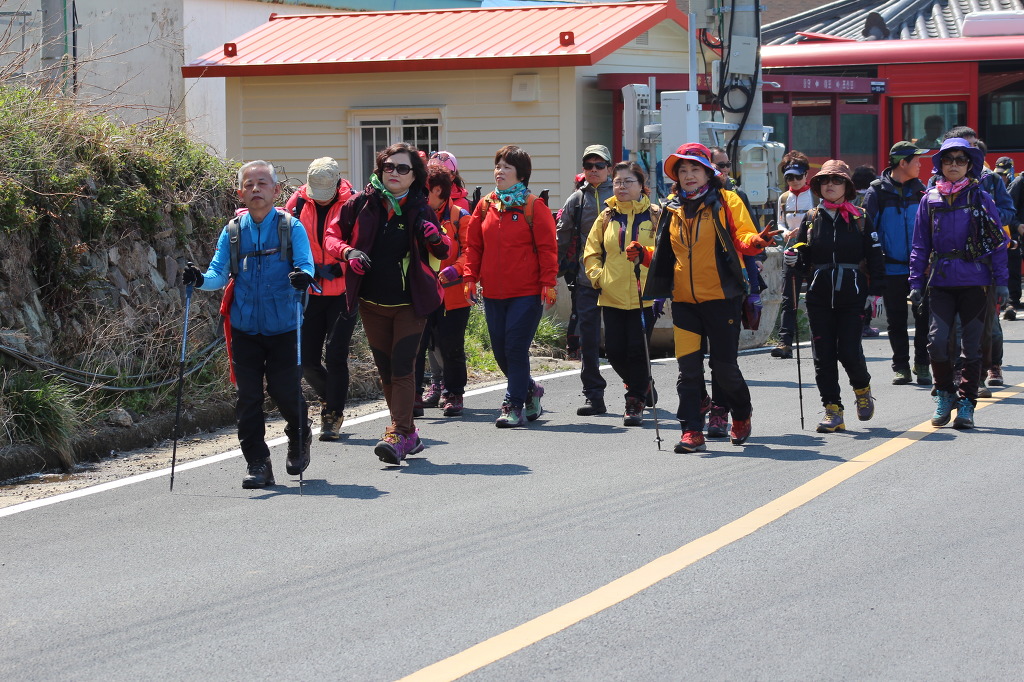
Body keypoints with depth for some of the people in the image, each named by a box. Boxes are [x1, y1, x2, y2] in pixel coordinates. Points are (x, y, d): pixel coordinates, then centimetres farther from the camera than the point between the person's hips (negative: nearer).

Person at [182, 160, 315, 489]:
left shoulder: (291, 227, -2)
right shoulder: (232, 231, 5)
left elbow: (305, 264, -12)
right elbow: (219, 273, 2)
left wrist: (303, 276, -36)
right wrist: (200, 280, -20)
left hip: (283, 326, -2)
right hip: (245, 327, 2)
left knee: (285, 390, 1)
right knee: (247, 396, 0)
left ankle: (299, 437, 33)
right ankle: (257, 463, 9)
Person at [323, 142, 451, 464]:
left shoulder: (420, 210, 0)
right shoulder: (361, 204, 0)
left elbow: (443, 252, 9)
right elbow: (332, 236, 7)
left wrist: (436, 239, -15)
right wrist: (348, 251, -14)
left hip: (410, 303, -2)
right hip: (372, 303, 2)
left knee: (402, 368, -13)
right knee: (386, 370, 9)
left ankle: (397, 436, -17)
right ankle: (409, 433, 22)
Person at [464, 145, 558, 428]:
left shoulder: (533, 206, -3)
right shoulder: (485, 205, 10)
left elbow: (547, 247, -5)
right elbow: (473, 244, 13)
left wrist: (548, 282, -11)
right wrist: (470, 277, 3)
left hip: (527, 292, -5)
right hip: (493, 293, 5)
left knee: (516, 348, -9)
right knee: (500, 351, 9)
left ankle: (514, 404, -1)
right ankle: (529, 389, 30)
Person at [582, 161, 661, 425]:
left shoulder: (655, 216, 0)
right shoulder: (607, 217, 9)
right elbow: (591, 252, 17)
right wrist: (597, 277, 1)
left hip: (645, 297, -3)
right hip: (613, 297, 4)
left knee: (637, 350, -6)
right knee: (615, 351, 3)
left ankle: (635, 403, 5)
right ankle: (641, 387, 29)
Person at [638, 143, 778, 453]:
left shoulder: (726, 201, 1)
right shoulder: (673, 210, 13)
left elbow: (742, 238, -5)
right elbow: (665, 254, 20)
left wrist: (756, 241, -26)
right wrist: (643, 256, 3)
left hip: (721, 297, -4)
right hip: (684, 300, 4)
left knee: (724, 366, 1)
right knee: (688, 367, -2)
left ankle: (741, 414, 28)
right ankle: (692, 432, 1)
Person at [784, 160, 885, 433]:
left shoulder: (860, 219, 4)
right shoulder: (811, 219, 10)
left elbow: (875, 257, 4)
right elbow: (803, 258, 14)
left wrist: (876, 292, -2)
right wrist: (794, 259, -9)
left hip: (851, 297, -3)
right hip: (818, 297, 3)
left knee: (849, 351, -8)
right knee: (823, 355, -1)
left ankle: (862, 389, 22)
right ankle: (833, 410, 5)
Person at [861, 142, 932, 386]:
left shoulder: (919, 189, 8)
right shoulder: (877, 192, -2)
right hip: (891, 268, -2)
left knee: (924, 316, -3)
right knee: (896, 320, 6)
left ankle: (922, 365, 8)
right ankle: (901, 366, 16)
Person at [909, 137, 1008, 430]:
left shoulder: (981, 198, 4)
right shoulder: (930, 200, 8)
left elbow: (998, 241, 4)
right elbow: (920, 245, 10)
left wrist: (1000, 281, -2)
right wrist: (916, 283, 4)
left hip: (974, 281, -1)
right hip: (941, 281, 1)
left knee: (972, 344, 2)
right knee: (937, 339, -10)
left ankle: (966, 403, 12)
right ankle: (944, 394, 10)